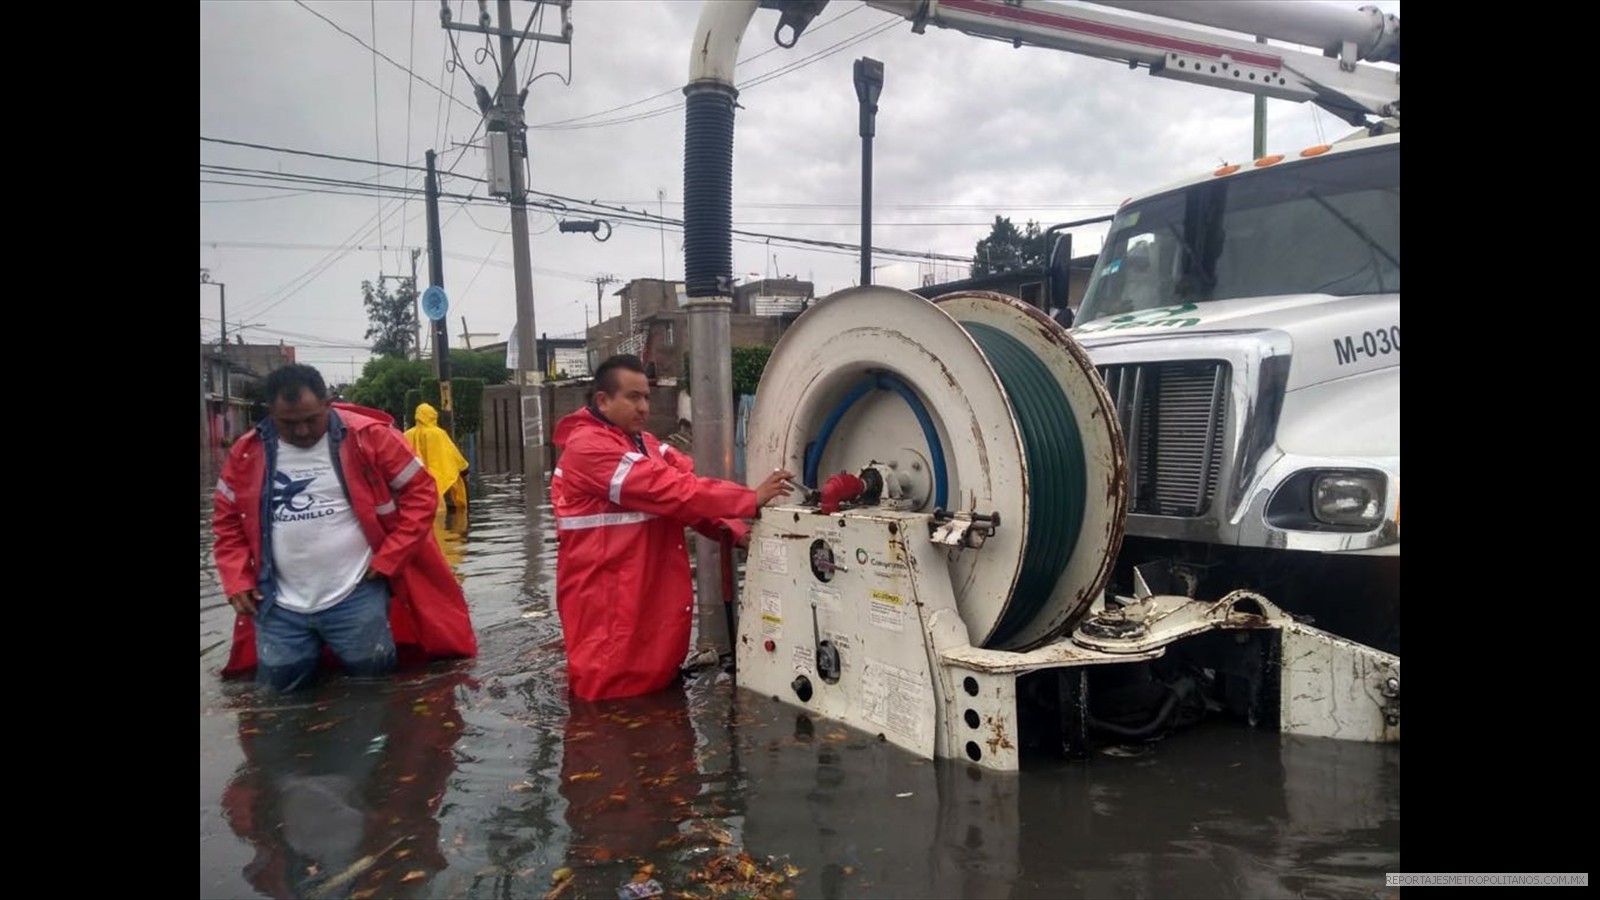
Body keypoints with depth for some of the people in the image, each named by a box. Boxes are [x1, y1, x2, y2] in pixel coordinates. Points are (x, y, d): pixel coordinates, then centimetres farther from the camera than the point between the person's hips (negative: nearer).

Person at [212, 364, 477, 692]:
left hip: (356, 598, -3)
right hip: (280, 607, 3)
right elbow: (226, 520, 12)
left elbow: (421, 493, -5)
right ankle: (316, 651, 40)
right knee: (280, 687, 12)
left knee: (373, 678, 6)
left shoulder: (369, 437, -9)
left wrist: (389, 559, -9)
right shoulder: (246, 453, 1)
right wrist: (237, 580, 1)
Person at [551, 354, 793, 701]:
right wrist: (751, 499, -23)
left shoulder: (643, 443, 15)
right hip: (605, 600, -9)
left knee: (656, 678, 18)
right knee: (613, 692, 0)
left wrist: (733, 528, -12)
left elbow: (681, 485, 5)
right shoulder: (588, 448, -17)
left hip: (652, 592, 9)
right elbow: (668, 490, -24)